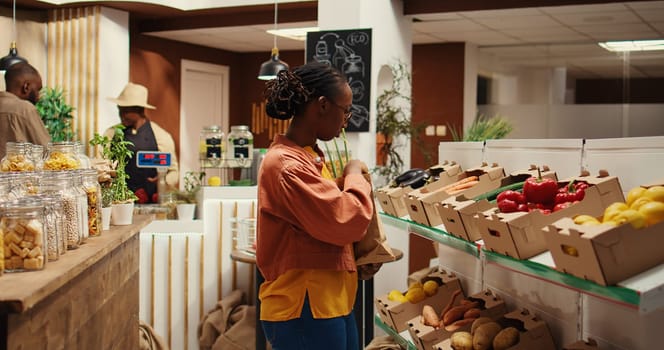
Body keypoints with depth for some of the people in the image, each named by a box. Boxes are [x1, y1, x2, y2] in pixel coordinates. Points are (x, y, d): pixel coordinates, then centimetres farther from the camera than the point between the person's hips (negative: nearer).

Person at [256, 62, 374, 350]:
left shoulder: (308, 155, 12)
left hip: (331, 300, 10)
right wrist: (354, 175, -6)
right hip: (304, 308, -10)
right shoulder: (286, 165, -21)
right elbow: (346, 222, -22)